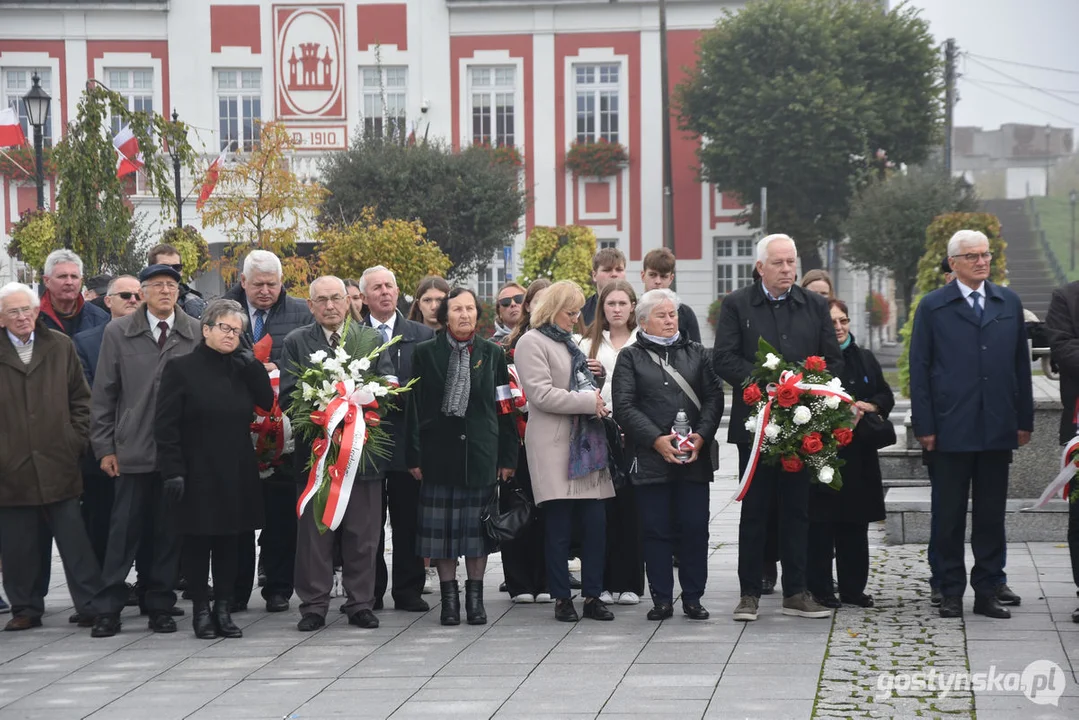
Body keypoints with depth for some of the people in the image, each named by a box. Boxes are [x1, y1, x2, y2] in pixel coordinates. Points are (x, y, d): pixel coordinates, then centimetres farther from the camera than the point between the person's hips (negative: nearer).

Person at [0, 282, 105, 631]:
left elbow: (80, 398, 12)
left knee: (74, 540, 0)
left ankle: (91, 604, 4)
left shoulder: (60, 347, 8)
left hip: (58, 465, 1)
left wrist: (77, 439, 2)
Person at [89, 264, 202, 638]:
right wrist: (105, 447, 2)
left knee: (169, 530, 5)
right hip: (132, 449, 0)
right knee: (124, 528, 1)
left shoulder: (197, 333, 2)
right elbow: (103, 394, 6)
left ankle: (161, 606, 14)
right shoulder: (118, 332, 4)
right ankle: (109, 607, 7)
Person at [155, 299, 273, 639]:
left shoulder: (242, 369, 11)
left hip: (237, 472, 4)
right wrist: (172, 471, -14)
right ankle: (200, 610, 9)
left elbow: (267, 401, 2)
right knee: (197, 541, 0)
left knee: (229, 541, 7)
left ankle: (223, 609, 14)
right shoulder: (181, 368, -5)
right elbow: (165, 425, -8)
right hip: (197, 473, -4)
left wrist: (254, 365, -6)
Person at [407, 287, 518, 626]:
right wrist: (414, 456, -5)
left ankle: (475, 598, 12)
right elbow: (414, 407, 2)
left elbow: (504, 408, 7)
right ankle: (449, 598, 10)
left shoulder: (492, 354, 7)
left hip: (481, 454, 1)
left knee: (478, 526, 3)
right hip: (439, 451, -1)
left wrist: (508, 457, 2)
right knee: (440, 527, 1)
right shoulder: (425, 353, 4)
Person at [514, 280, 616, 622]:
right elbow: (541, 394, -15)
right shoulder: (532, 343, -4)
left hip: (586, 445, 7)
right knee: (559, 527, -4)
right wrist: (587, 402, -13)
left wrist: (596, 400, 12)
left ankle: (593, 596, 7)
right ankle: (562, 599, 4)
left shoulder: (569, 343, 21)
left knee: (596, 522, 1)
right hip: (554, 446, -7)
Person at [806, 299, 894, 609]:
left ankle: (853, 588, 16)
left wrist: (870, 406, -5)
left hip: (860, 453, 6)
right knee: (822, 522, -4)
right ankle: (820, 589, 3)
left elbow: (886, 396, 16)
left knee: (855, 523, 9)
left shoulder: (864, 359, 14)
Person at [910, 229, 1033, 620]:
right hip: (951, 427, -3)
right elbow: (919, 369, 0)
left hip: (998, 427, 3)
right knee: (949, 515, 3)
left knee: (992, 514, 6)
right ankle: (951, 592, 10)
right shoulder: (933, 307, 1)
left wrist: (1025, 419, 7)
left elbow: (1021, 364, 12)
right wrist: (924, 425, -6)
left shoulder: (1009, 303, 10)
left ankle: (987, 591, 12)